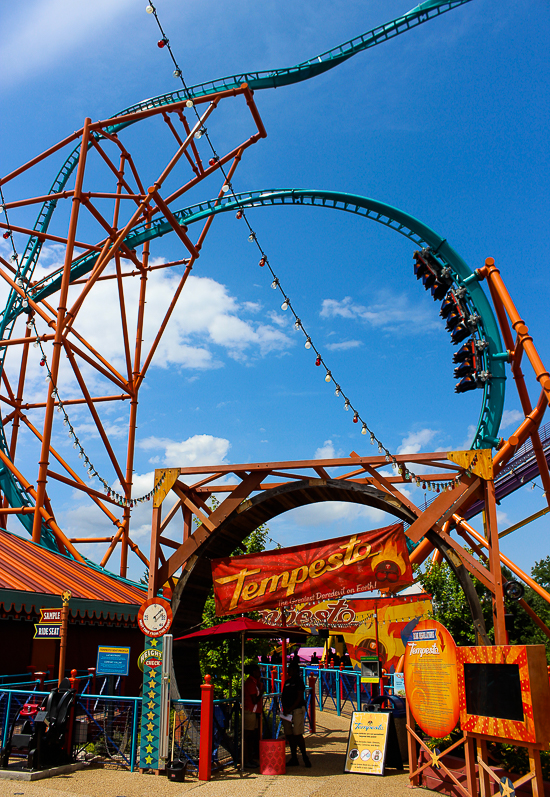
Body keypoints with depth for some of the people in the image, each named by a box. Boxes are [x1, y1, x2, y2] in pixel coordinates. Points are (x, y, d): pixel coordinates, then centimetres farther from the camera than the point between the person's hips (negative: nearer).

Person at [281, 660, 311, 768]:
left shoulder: (299, 681, -5)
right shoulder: (287, 681, 16)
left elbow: (299, 697, -12)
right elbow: (283, 696, 15)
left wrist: (290, 709, -15)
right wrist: (284, 708, -2)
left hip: (297, 710, -7)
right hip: (287, 711, 7)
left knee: (297, 735, -9)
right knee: (289, 735, 6)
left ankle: (305, 757, 2)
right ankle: (293, 758, 14)